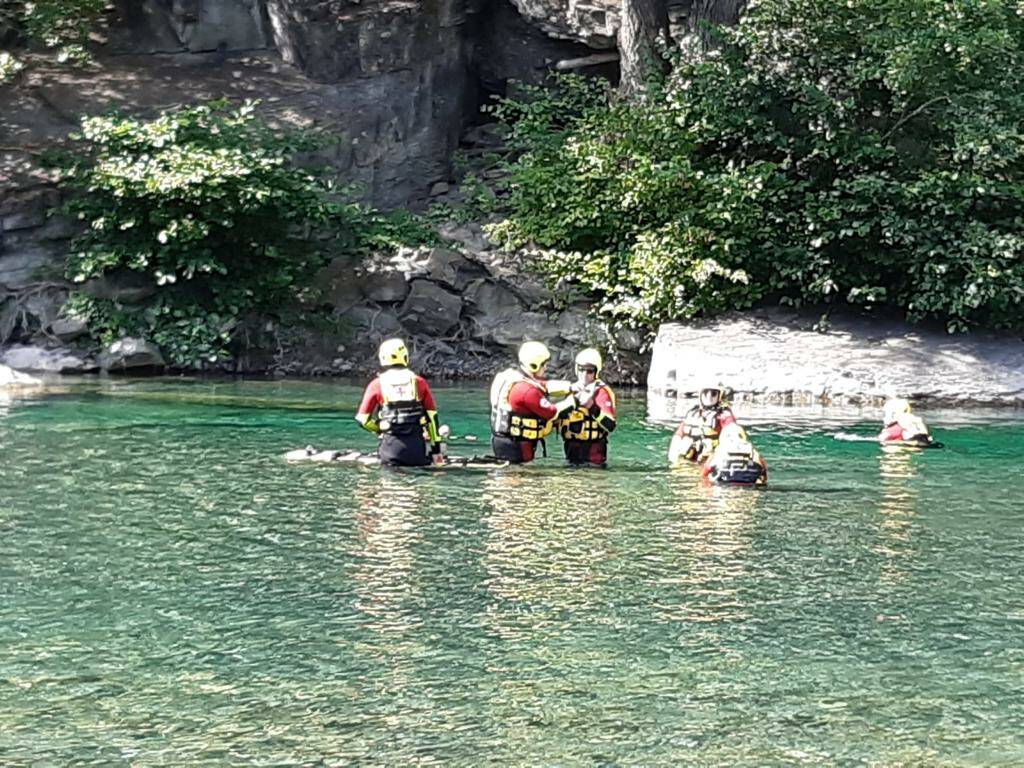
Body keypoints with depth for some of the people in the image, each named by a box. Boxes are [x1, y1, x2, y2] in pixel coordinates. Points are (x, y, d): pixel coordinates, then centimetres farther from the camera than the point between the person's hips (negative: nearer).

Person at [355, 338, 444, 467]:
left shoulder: (376, 385, 4)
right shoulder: (419, 382, 8)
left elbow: (363, 419, 6)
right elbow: (432, 416, 8)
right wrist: (436, 449, 13)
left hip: (392, 445, -1)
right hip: (417, 445, 1)